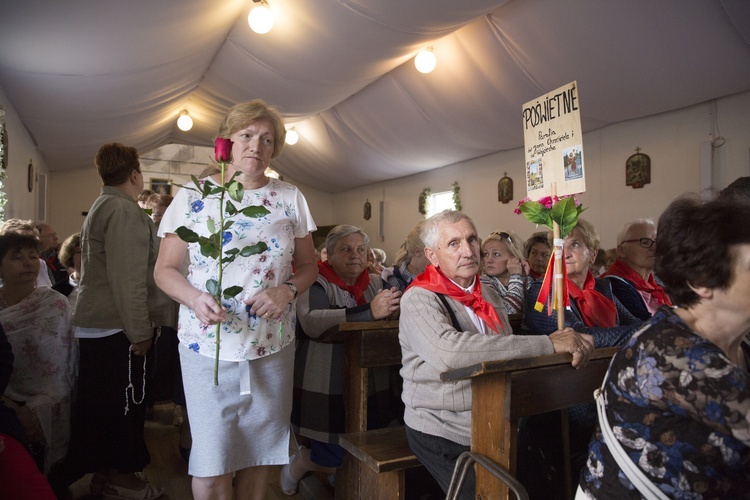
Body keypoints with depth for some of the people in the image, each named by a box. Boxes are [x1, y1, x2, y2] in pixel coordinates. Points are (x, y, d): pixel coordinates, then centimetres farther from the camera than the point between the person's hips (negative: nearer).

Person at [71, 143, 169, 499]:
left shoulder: (97, 209, 18)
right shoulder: (124, 210, -15)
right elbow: (128, 278, -21)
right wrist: (140, 331, -19)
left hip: (91, 325, 10)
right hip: (118, 327, -10)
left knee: (99, 402, 16)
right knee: (125, 402, 2)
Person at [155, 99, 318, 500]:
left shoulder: (290, 199, 4)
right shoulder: (192, 197, 0)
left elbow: (308, 266, 8)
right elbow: (165, 269, 2)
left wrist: (287, 290, -13)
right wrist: (194, 297, -18)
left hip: (273, 346, 2)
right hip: (208, 346, -1)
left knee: (260, 456, 14)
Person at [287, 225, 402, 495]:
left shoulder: (376, 282, 10)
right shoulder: (316, 284, -7)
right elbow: (311, 322, -26)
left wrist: (395, 308, -24)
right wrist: (370, 312, -33)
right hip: (327, 390, -5)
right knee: (336, 460, -3)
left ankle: (310, 456, 37)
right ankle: (299, 462, 30)